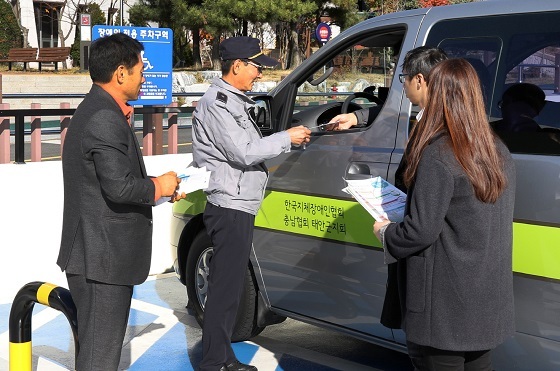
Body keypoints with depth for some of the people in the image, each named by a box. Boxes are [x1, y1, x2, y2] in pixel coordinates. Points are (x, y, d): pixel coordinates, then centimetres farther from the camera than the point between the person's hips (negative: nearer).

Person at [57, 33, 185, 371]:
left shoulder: (94, 111, 14)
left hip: (93, 254, 11)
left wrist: (159, 187, 12)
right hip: (104, 257, -11)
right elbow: (119, 187, -26)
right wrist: (158, 186, -9)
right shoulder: (106, 120, -20)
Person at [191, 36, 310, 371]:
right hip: (230, 207, -10)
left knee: (231, 287, 15)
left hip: (240, 206, 10)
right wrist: (286, 138, -13)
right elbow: (243, 153, -21)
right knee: (225, 289, -6)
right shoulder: (216, 103, -14)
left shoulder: (236, 101, 17)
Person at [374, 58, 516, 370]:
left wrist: (385, 232, 0)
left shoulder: (437, 156, -19)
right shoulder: (500, 154, 5)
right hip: (490, 299, 7)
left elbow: (420, 232, -20)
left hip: (447, 305, -7)